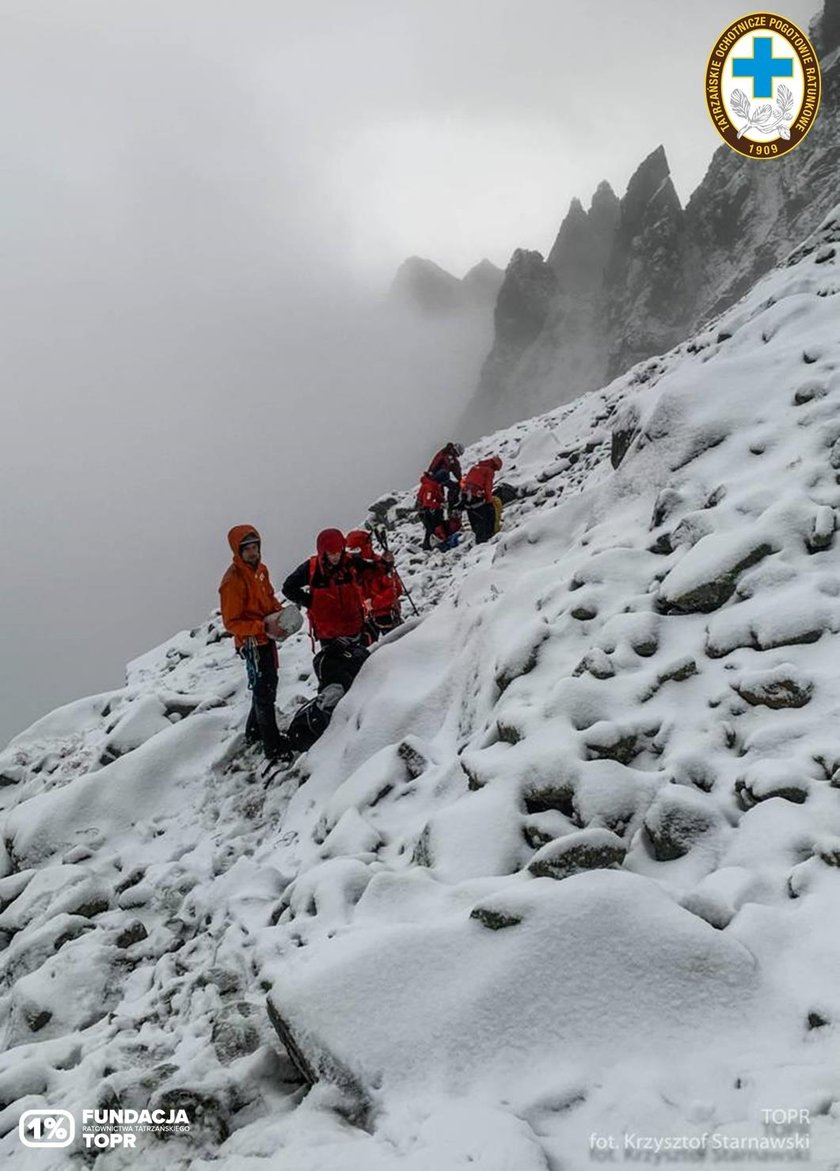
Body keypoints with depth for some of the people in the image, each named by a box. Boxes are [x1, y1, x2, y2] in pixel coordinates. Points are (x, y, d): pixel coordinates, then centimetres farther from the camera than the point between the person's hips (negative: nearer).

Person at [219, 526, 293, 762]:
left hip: (266, 638, 9)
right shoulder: (233, 581, -23)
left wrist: (279, 611, -3)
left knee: (269, 684, 22)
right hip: (252, 643, -9)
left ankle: (255, 732, 40)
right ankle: (273, 746, 9)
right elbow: (231, 623, -22)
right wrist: (262, 627, -31)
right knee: (264, 691, -2)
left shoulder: (260, 569, 3)